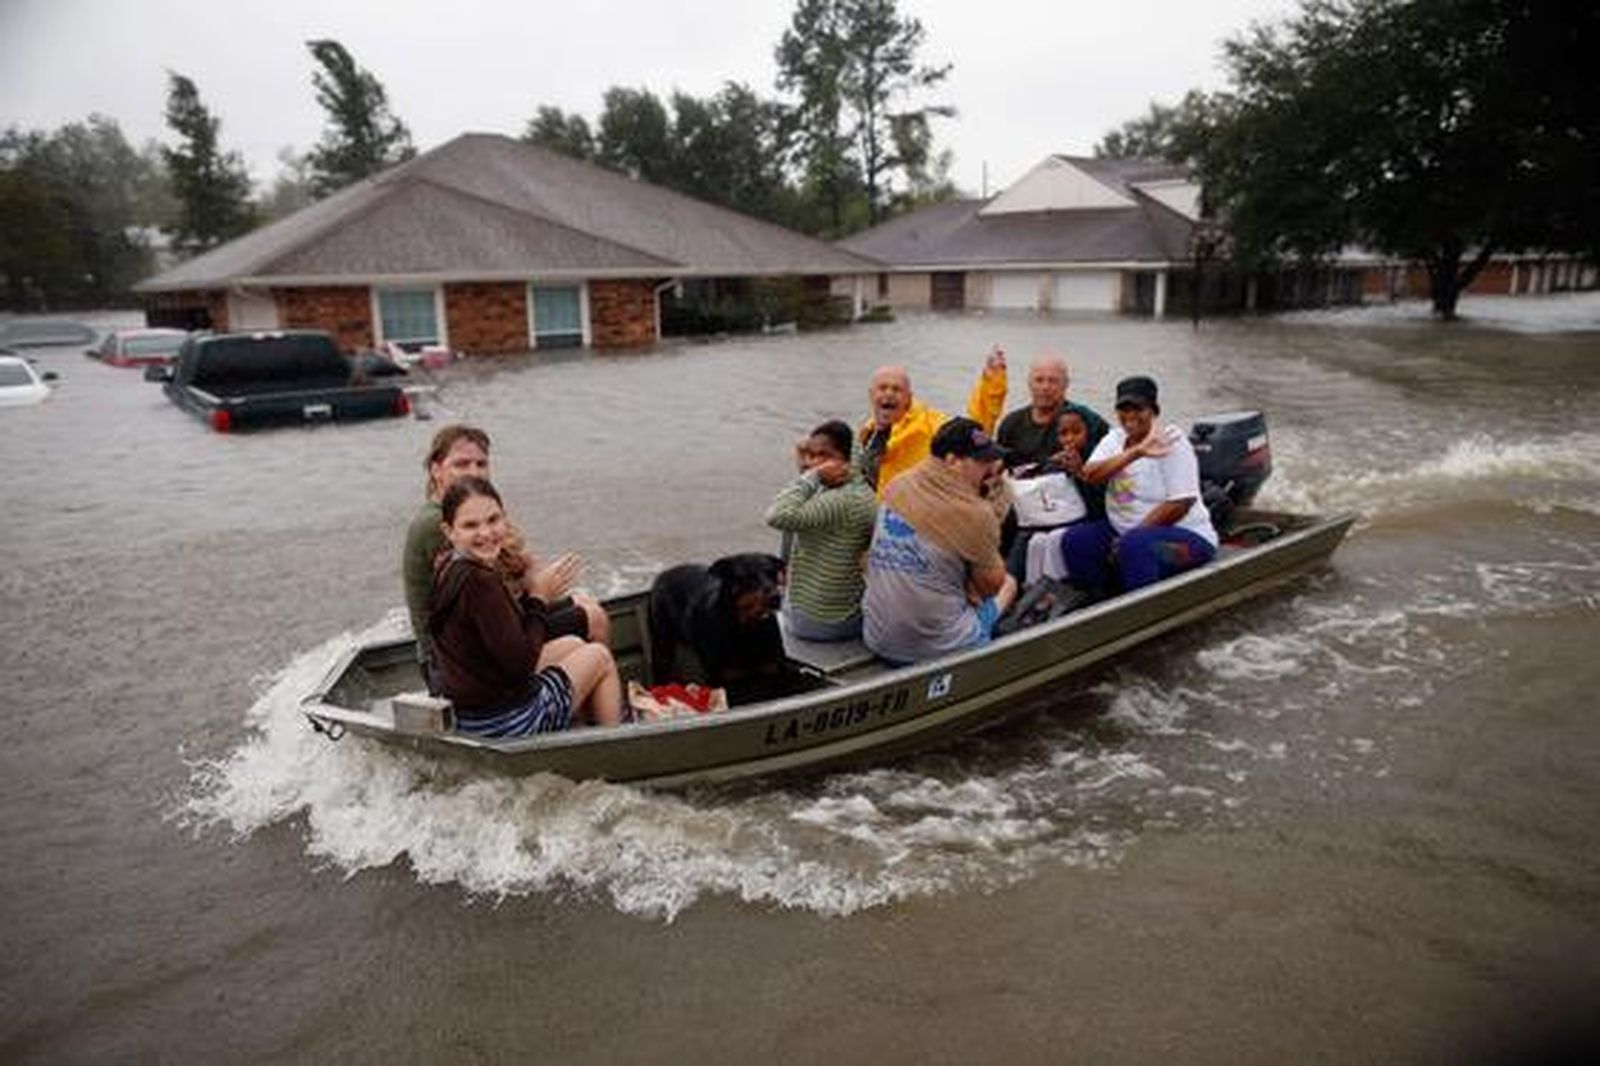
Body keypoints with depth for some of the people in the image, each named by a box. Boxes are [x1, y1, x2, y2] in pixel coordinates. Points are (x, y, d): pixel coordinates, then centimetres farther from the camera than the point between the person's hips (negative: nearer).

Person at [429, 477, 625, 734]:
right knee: (600, 656, 13)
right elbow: (519, 664, -26)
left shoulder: (449, 568, 2)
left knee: (572, 645, 29)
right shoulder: (479, 582, -28)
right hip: (505, 723, -9)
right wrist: (539, 598, -14)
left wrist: (529, 593, -2)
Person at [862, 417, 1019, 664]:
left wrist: (966, 581, 3)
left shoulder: (896, 486, -1)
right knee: (1008, 583, 18)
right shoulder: (973, 512, -19)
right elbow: (993, 584, -4)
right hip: (933, 647, -6)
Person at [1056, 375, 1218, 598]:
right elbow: (1090, 474, -14)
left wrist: (1130, 536, -18)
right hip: (1123, 530, 6)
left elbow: (1180, 504, -18)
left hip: (1184, 536, -6)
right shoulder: (1115, 438, 6)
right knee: (1075, 540, -16)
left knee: (1133, 545, -35)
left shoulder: (1171, 441, -11)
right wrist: (1135, 452, -27)